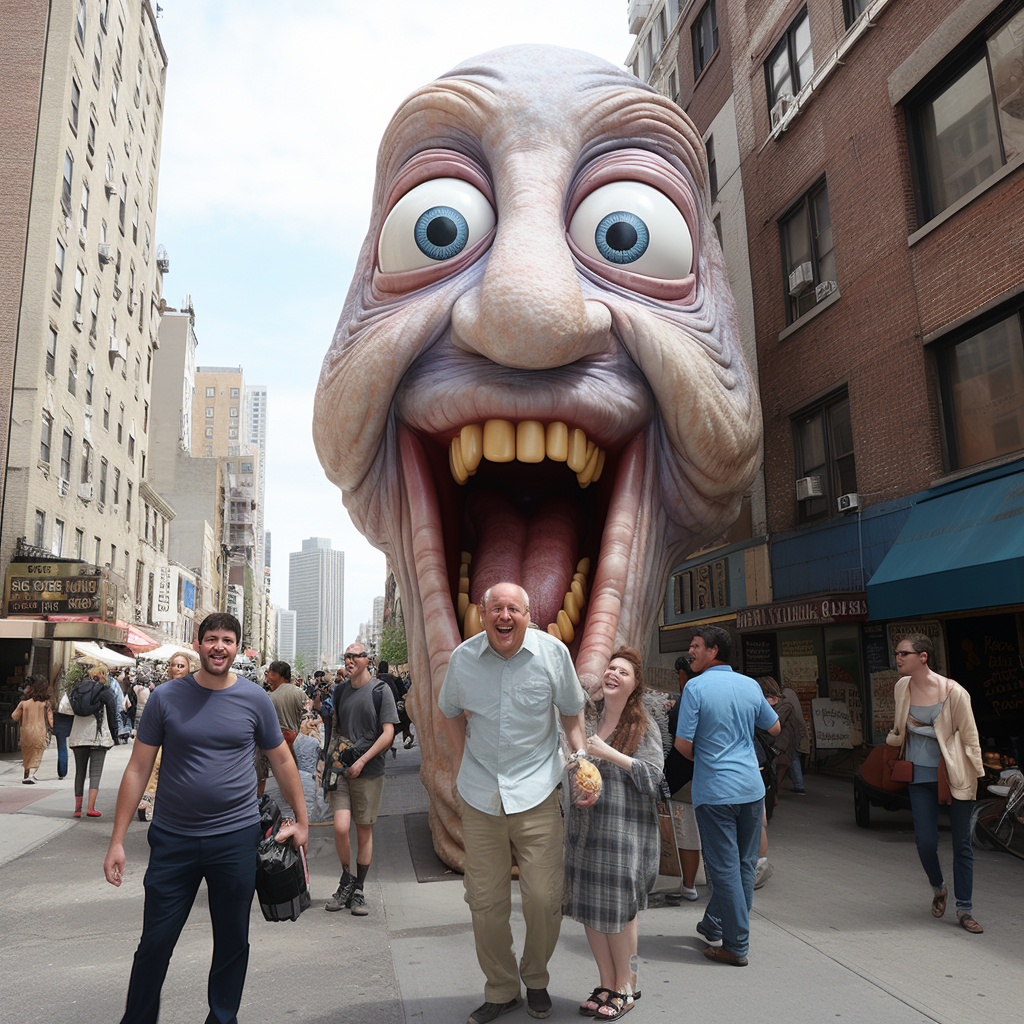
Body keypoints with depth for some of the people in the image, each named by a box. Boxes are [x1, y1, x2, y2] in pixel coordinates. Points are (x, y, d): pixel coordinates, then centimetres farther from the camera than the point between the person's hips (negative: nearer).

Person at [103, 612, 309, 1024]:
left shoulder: (255, 698, -2)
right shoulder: (165, 697, -4)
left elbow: (281, 760, 8)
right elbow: (138, 769, 0)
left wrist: (301, 820, 8)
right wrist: (117, 840, -2)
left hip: (236, 836, 1)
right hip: (172, 837, 0)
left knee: (233, 942, 12)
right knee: (154, 942, 8)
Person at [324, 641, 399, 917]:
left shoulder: (380, 690, -4)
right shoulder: (340, 690, 9)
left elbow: (388, 733, -7)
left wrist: (362, 761, -12)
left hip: (369, 771, -2)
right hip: (340, 770, 2)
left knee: (364, 831, 5)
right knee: (341, 827, -10)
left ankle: (358, 890, 21)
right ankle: (346, 878, 15)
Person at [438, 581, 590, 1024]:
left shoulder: (553, 652, -7)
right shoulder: (463, 657, -2)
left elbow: (571, 713, 8)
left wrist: (581, 752, -7)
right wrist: (464, 765, 10)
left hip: (537, 792, -1)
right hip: (480, 797, 2)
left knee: (544, 898, 0)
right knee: (485, 901, 9)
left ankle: (536, 978, 30)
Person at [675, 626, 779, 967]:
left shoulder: (696, 687, -12)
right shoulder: (751, 685, 3)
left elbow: (682, 743, -14)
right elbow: (774, 728, 16)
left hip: (715, 792, -5)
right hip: (752, 788, 6)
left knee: (725, 868, 4)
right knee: (744, 864, 17)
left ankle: (736, 945, 11)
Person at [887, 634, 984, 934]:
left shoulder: (953, 692, -16)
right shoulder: (902, 687, -1)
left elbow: (970, 737, -8)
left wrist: (977, 775, -5)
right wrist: (892, 738, 13)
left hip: (954, 774, -3)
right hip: (920, 774, 3)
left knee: (962, 844, 4)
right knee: (926, 842, 1)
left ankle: (964, 909, 18)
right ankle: (938, 889, 31)